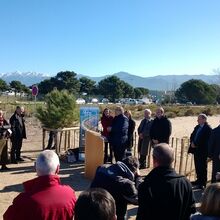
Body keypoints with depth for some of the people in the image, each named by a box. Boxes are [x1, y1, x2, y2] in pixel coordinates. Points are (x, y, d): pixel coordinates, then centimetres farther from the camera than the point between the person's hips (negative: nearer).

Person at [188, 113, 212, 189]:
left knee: (202, 167, -2)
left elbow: (205, 140, -19)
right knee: (197, 166, 15)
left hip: (202, 151, -8)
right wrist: (192, 142, -4)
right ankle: (199, 180, 27)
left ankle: (203, 183, 5)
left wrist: (196, 144, -16)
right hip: (196, 150, 8)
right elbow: (192, 136, 15)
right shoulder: (197, 127, 13)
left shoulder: (208, 128, -13)